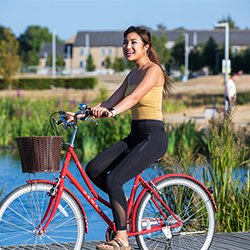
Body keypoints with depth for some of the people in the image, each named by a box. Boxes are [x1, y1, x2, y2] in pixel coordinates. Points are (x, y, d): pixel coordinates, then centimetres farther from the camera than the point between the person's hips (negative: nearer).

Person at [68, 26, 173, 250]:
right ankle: (127, 206, 11)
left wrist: (113, 112, -42)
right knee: (93, 169, -9)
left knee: (113, 179, -21)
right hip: (134, 136, 8)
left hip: (153, 138, -8)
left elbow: (134, 97, -26)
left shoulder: (153, 70, -9)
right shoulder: (132, 75, 17)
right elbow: (111, 101, 11)